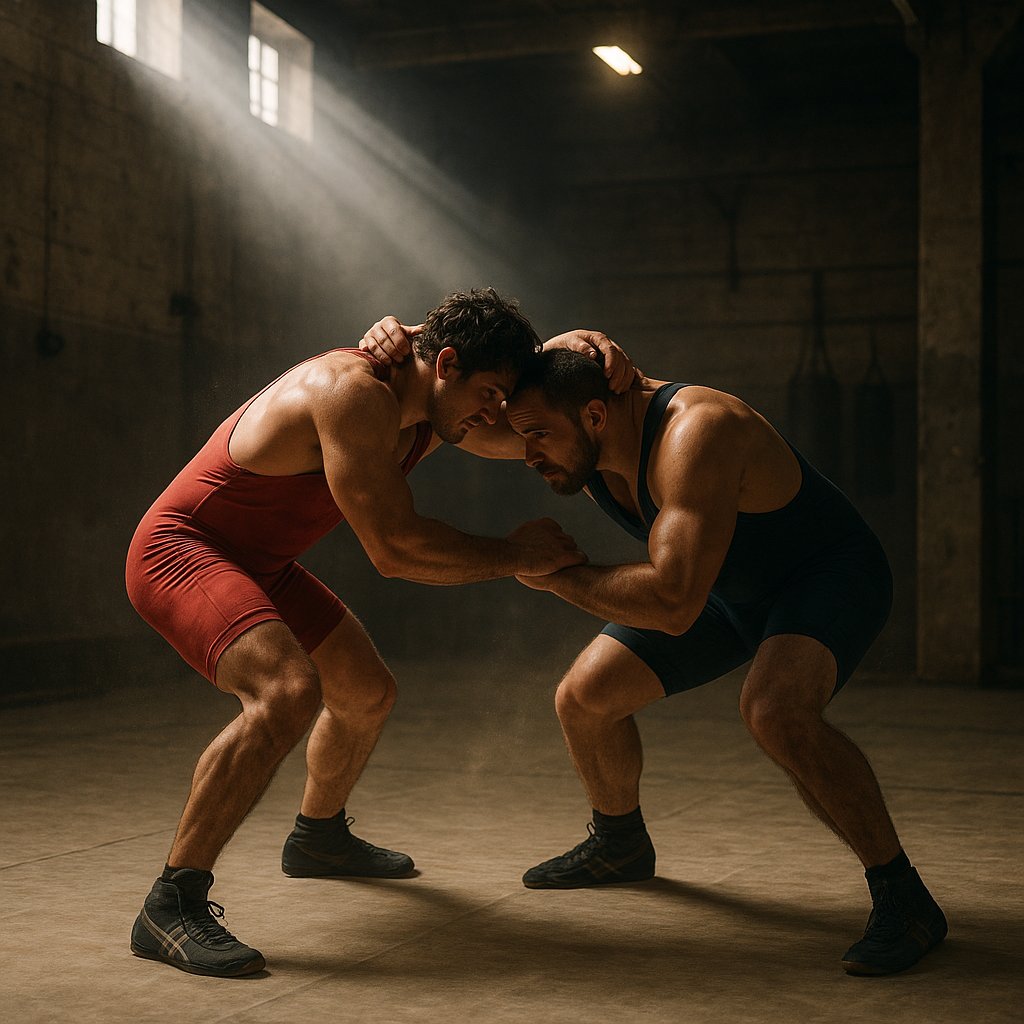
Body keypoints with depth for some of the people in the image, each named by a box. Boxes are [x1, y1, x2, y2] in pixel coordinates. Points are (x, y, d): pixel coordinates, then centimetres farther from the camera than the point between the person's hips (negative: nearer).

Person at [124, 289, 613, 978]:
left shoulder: (425, 414, 2)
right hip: (178, 551, -10)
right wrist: (515, 556, -21)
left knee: (368, 692, 19)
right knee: (288, 692, -33)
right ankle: (172, 906, -26)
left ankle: (319, 837, 45)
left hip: (256, 564, 10)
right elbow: (394, 548, -31)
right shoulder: (356, 391, -28)